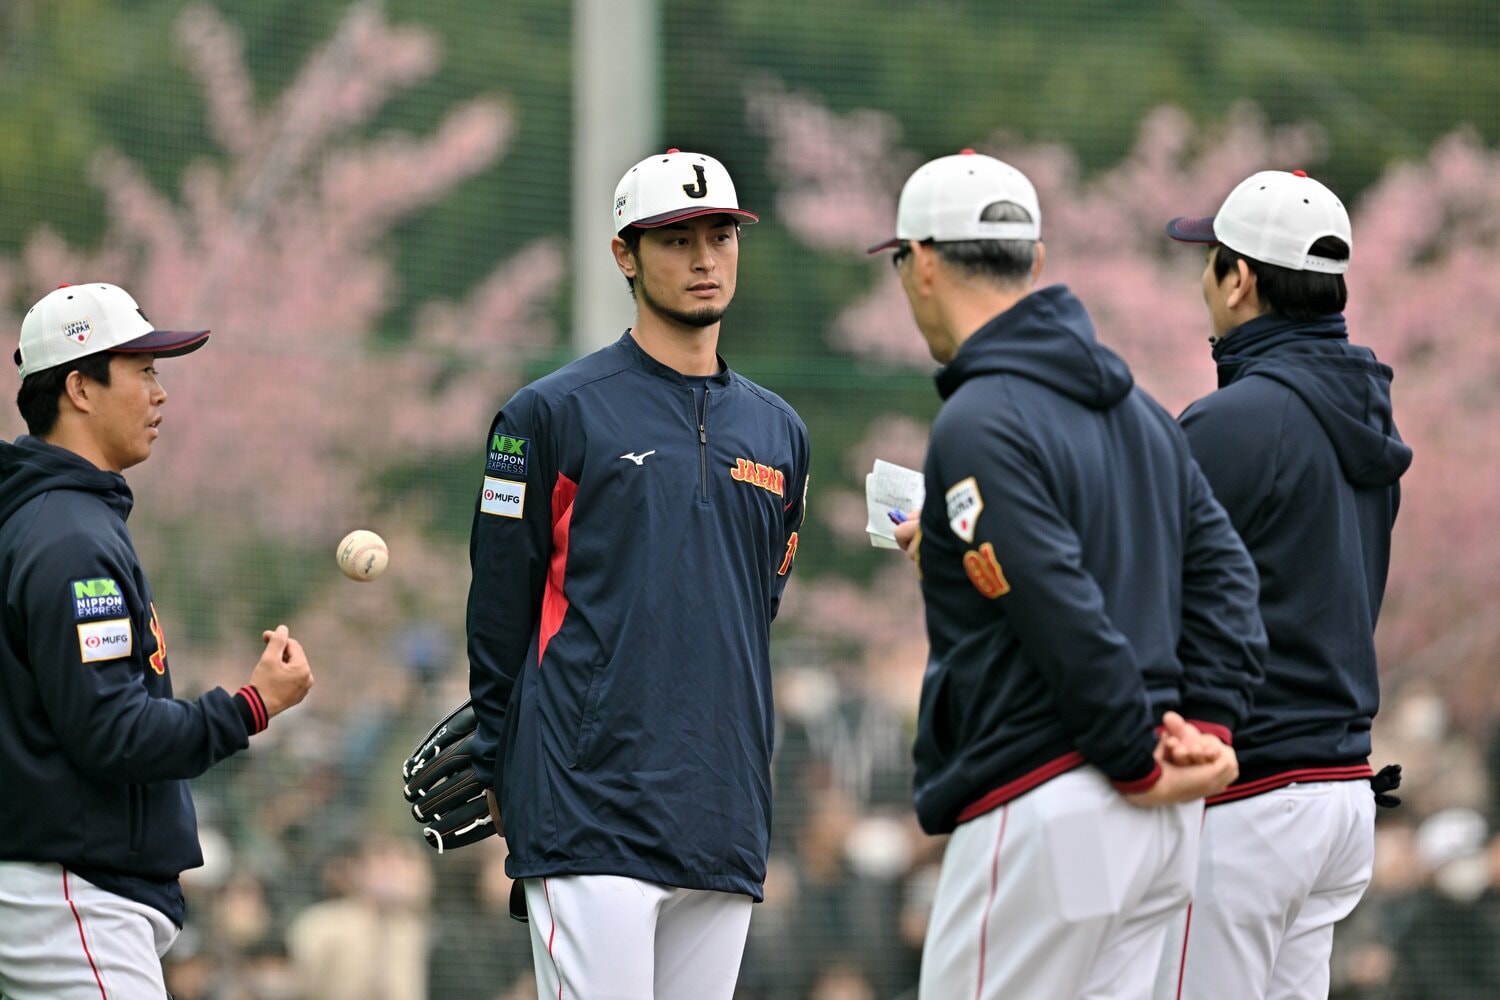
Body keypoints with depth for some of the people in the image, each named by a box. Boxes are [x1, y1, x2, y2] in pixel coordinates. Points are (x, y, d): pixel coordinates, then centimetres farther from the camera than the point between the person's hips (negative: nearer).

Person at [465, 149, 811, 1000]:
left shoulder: (778, 432, 16)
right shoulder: (555, 413, 0)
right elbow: (499, 610, 3)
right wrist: (505, 774, 4)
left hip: (726, 828, 5)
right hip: (591, 821, -5)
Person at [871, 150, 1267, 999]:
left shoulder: (979, 425, -13)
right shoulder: (1136, 409, 15)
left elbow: (1067, 617, -20)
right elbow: (1223, 571, 12)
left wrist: (1140, 762, -12)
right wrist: (1208, 723, 3)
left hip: (1043, 806, -9)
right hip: (1159, 829, 9)